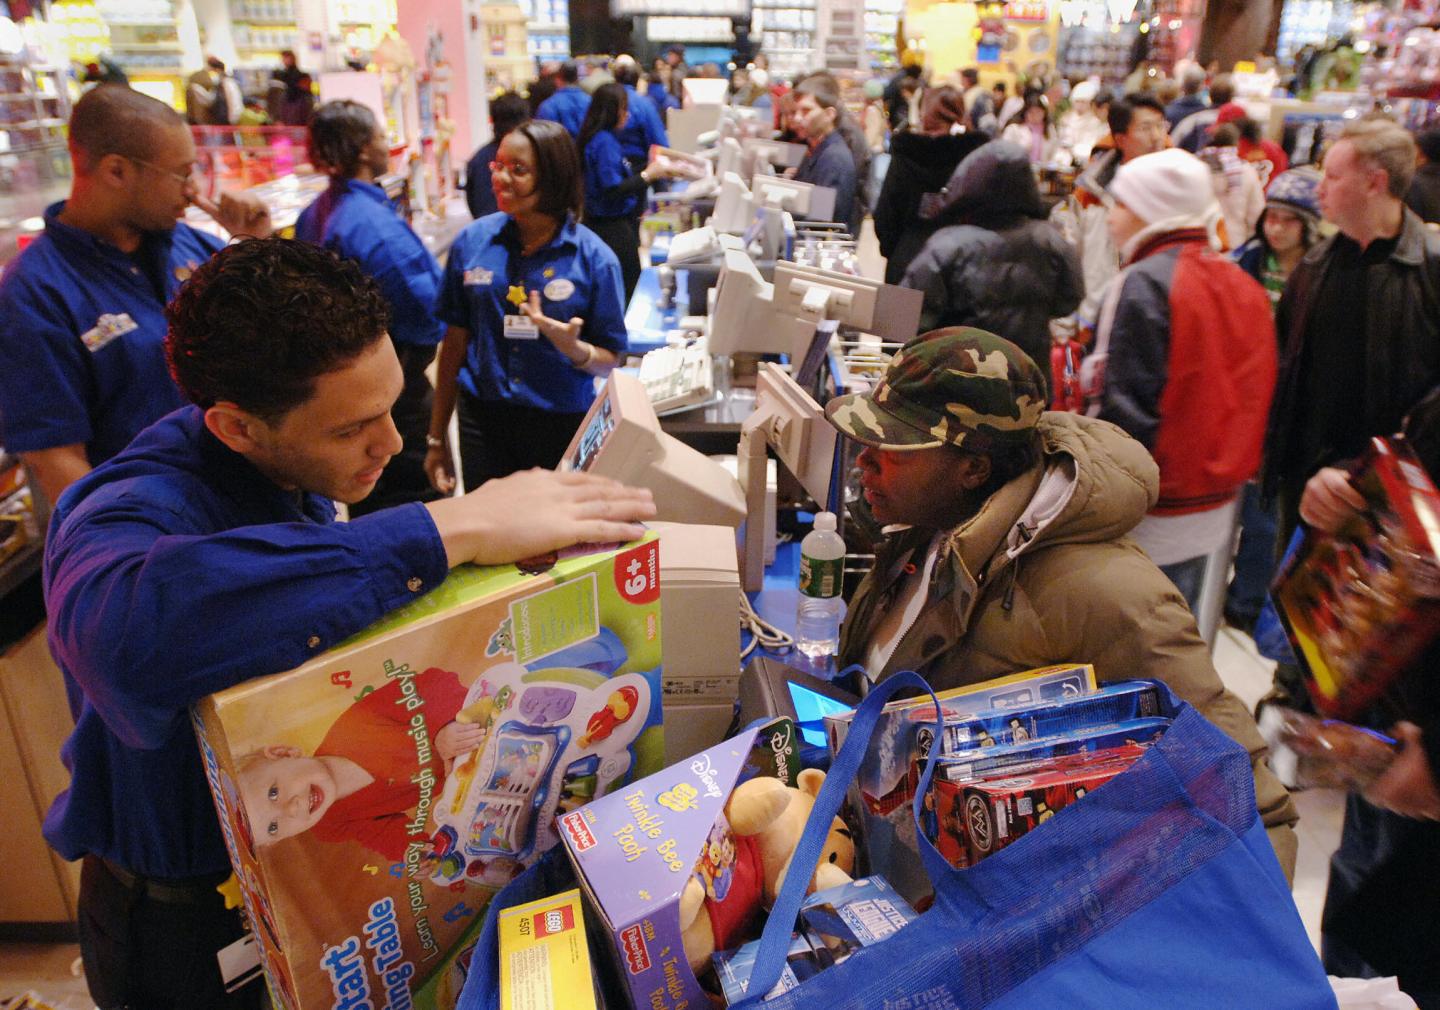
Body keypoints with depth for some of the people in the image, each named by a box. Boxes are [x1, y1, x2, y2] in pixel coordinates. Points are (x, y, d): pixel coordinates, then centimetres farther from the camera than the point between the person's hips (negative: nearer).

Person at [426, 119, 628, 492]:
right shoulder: (472, 242, 0)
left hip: (564, 425, -1)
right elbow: (455, 340, 5)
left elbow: (609, 360, -5)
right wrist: (437, 437, 8)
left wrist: (574, 348, -28)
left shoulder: (593, 257, -8)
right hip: (483, 420, 2)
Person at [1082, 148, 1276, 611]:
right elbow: (1255, 397, 13)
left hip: (1148, 518, -8)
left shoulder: (1142, 283, -17)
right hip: (1215, 504, 8)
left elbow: (1124, 409, -21)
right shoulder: (1243, 286, 7)